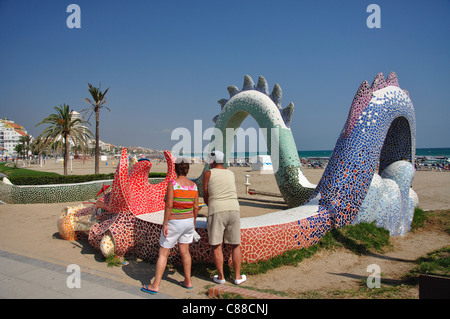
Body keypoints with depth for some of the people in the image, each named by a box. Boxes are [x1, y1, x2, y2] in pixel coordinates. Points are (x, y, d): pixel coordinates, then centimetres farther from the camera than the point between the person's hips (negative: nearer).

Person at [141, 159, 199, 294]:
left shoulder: (172, 183, -16)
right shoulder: (193, 185, 0)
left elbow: (169, 205, -20)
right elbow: (195, 207, 4)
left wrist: (165, 224, -14)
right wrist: (193, 223, 16)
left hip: (173, 222, -6)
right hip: (188, 221, 6)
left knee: (163, 253, 3)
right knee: (184, 251, 17)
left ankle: (155, 285, 7)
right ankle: (188, 282, 24)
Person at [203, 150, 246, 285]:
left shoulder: (208, 174, 4)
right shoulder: (231, 174, 17)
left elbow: (205, 196, 9)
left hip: (217, 210, -3)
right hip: (233, 210, 4)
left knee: (217, 246, 6)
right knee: (235, 245, 11)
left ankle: (220, 277, 11)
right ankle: (238, 276, 15)